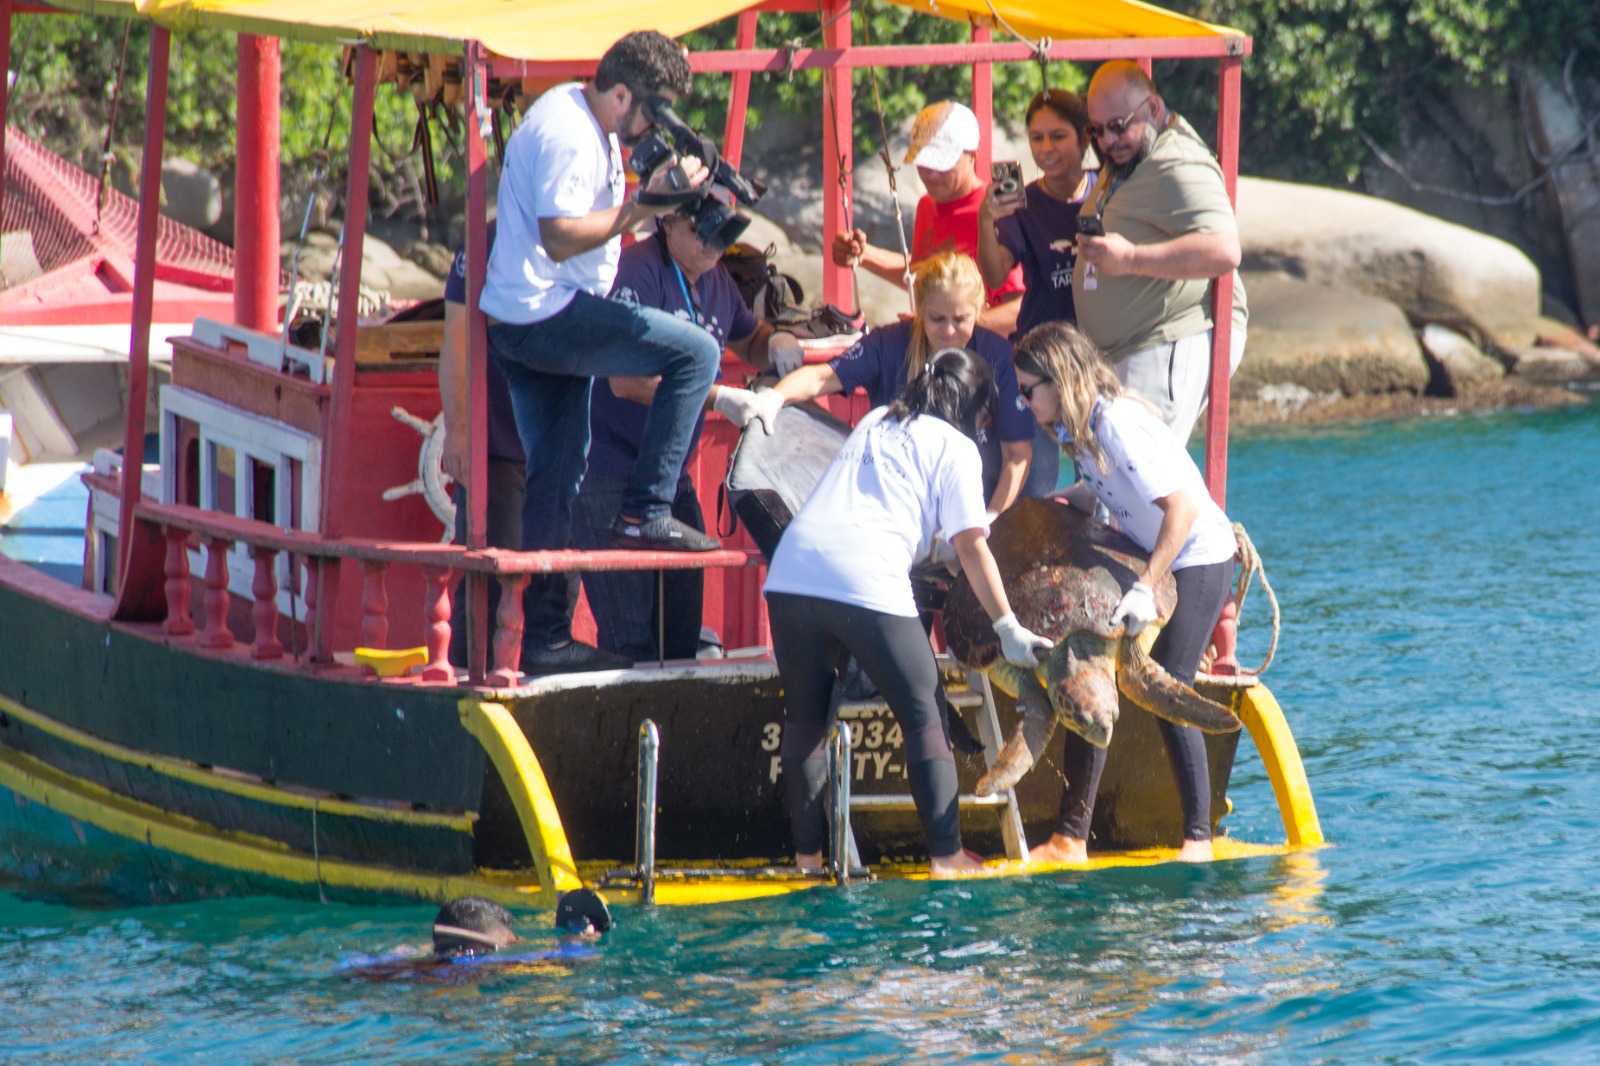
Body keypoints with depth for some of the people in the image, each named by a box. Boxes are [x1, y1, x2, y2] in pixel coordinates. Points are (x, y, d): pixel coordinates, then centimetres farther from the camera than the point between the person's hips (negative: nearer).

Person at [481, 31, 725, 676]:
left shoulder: (586, 120, 16)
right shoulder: (568, 135, -17)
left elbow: (594, 215, 24)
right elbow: (560, 236, -23)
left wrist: (655, 193, 8)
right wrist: (644, 204, -23)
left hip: (523, 325, 11)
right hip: (547, 315, -11)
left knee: (554, 476, 14)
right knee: (697, 353, -14)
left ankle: (544, 636, 17)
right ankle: (645, 513, -13)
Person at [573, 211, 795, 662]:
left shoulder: (717, 279, 10)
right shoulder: (636, 272, -16)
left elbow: (748, 340, 28)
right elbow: (628, 381, -23)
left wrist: (776, 342, 4)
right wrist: (717, 397, -26)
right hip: (610, 471, -8)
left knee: (682, 639, 9)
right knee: (631, 645, -10)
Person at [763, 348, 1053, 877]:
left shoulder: (872, 423, 29)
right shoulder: (955, 447, 12)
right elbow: (971, 546, 5)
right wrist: (1008, 627, 10)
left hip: (792, 573, 5)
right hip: (867, 585, -5)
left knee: (805, 719, 15)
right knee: (925, 719, 6)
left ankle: (807, 853, 11)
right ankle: (947, 854, 2)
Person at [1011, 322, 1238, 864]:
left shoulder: (1117, 424, -26)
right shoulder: (1081, 427, 2)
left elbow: (1182, 507, -32)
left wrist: (1146, 588, -35)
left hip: (1197, 559, -9)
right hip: (1146, 560, 9)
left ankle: (1199, 838, -1)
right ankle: (1070, 838, 1)